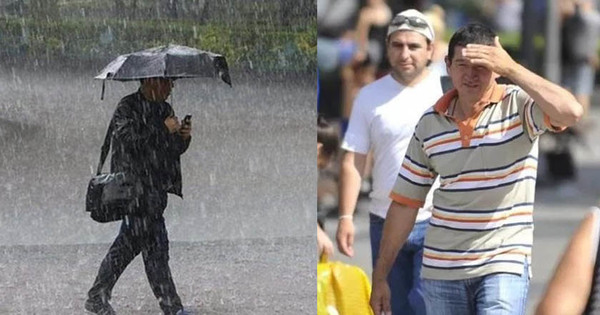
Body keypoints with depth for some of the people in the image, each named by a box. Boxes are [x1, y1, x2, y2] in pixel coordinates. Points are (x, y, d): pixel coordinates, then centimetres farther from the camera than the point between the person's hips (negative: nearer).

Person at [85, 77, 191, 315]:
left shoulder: (164, 109, 15)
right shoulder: (127, 108, -9)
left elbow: (173, 151, 17)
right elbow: (129, 139, -22)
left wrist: (183, 137, -4)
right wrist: (163, 129, -18)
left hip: (155, 186, 9)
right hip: (135, 186, -9)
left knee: (129, 243, 13)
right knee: (154, 244, -8)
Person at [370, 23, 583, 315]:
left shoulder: (518, 105, -6)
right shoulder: (430, 123, 5)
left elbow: (570, 112, -29)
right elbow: (405, 202, 10)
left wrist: (510, 68, -27)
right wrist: (380, 276, 10)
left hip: (504, 267, -4)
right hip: (441, 269, 5)